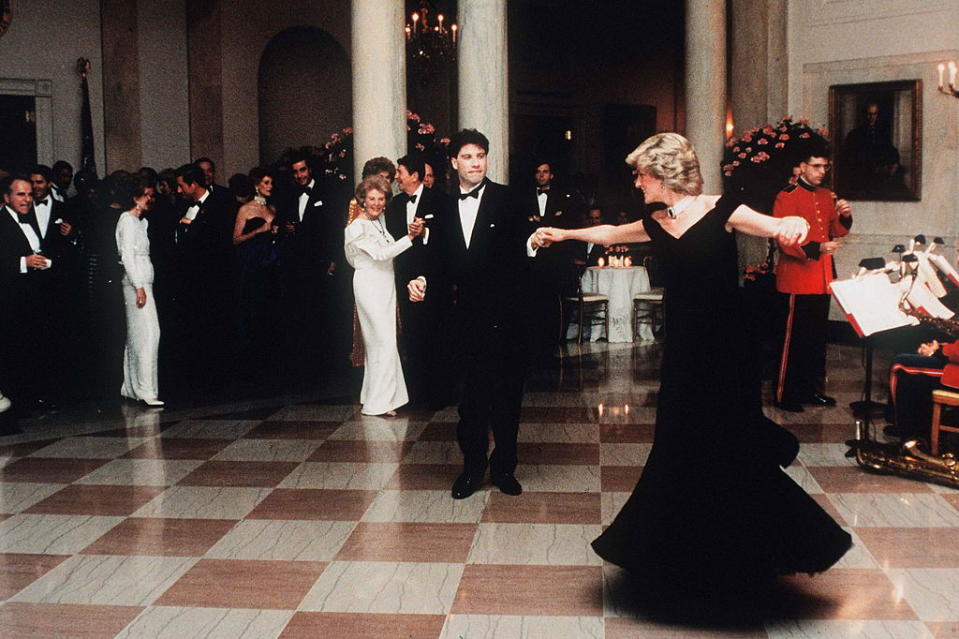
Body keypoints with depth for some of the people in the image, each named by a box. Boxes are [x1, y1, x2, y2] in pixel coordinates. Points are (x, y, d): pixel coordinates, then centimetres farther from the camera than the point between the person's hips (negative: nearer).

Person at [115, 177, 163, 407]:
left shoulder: (138, 221, 19)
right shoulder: (128, 220, -9)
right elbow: (127, 256, -16)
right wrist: (139, 287, -19)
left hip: (142, 282, 10)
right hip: (137, 283, -10)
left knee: (137, 336, 10)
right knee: (147, 333, -14)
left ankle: (131, 388, 15)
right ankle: (146, 390, -17)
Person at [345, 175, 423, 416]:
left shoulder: (380, 221, 11)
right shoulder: (358, 227, -14)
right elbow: (380, 254, -23)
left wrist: (415, 231, 2)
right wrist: (410, 236, -25)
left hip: (385, 286, 8)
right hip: (369, 286, -8)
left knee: (377, 341, 12)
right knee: (384, 341, -8)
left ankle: (373, 395, 21)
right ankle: (378, 402, -1)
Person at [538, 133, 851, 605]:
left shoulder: (720, 211, -10)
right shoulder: (655, 224, 8)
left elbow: (777, 226, -18)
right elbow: (608, 233, 25)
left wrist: (795, 224, -41)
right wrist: (563, 234, 36)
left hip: (724, 345, -6)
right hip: (682, 346, 6)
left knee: (727, 447, -3)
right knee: (681, 449, 9)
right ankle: (692, 559, 25)